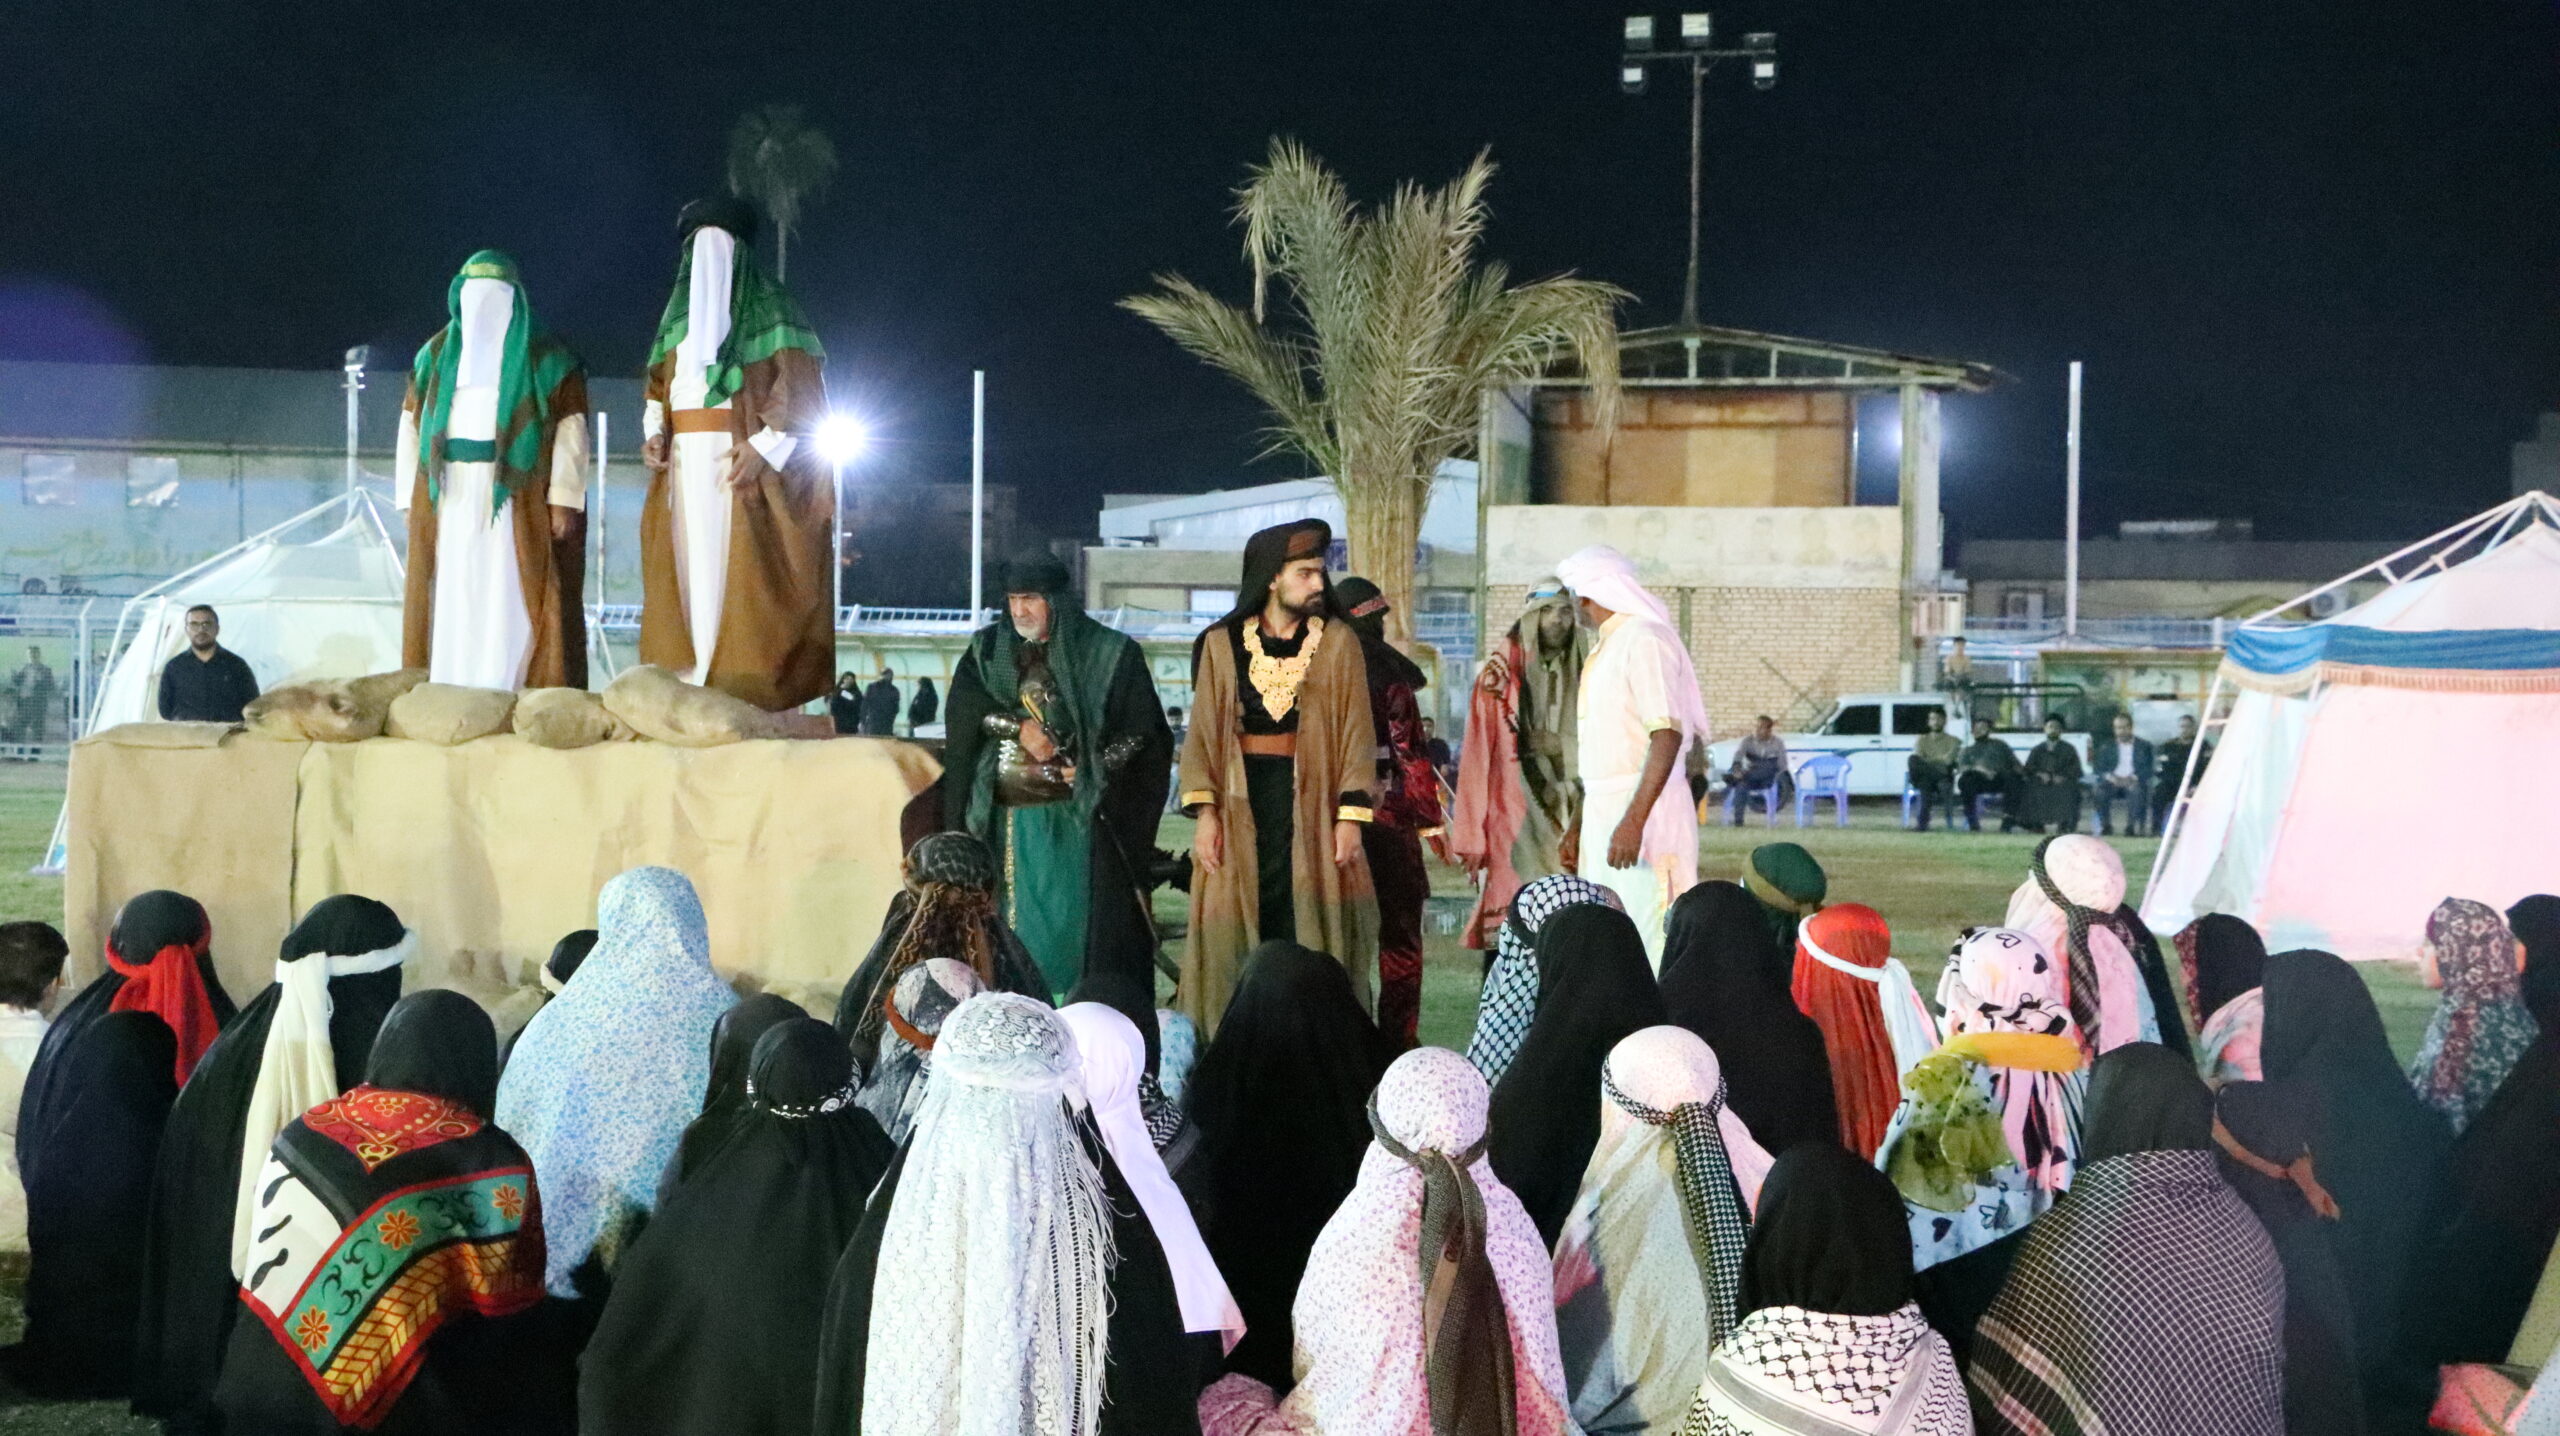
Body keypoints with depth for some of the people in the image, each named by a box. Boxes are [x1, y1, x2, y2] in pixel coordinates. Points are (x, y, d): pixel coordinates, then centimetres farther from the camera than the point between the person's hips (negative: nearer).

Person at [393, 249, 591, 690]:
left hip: (516, 495, -3)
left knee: (510, 597, -7)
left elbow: (571, 426, -3)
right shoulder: (437, 355, 14)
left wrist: (564, 499, -12)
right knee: (453, 596, 1)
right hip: (451, 494, 3)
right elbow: (412, 426, 13)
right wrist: (410, 499, 4)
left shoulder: (545, 356, 3)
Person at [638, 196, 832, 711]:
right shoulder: (680, 313, 20)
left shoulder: (769, 308, 1)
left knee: (742, 576, -11)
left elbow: (802, 384, -8)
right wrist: (654, 432, 1)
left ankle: (744, 684, -13)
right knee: (689, 570, 1)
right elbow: (659, 383, 21)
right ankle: (687, 682, 1)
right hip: (685, 462, 6)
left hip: (744, 462, -6)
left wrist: (766, 445, -19)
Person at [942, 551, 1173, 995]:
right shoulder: (988, 650, 11)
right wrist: (1019, 727, -14)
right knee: (1020, 925, 1)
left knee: (1081, 921, -5)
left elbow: (1145, 730, 1)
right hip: (1012, 820, 2)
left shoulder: (1110, 654, 1)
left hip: (1084, 815, -2)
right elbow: (965, 712, 0)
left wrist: (1095, 766, -11)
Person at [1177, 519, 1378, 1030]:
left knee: (1309, 928, -3)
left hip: (1313, 802, -1)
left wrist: (1350, 816, -9)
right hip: (1241, 803, 1)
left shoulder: (1338, 645, 4)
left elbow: (1357, 733, 0)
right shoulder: (1222, 644, 6)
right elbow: (1202, 732, 3)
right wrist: (1204, 811, -8)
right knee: (1237, 934, 1)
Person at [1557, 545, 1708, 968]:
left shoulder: (1644, 640, -13)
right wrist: (1579, 824, 23)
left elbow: (1667, 735, -22)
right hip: (1603, 808, 10)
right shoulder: (1607, 647, 17)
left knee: (1643, 944, -12)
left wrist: (1634, 821, -28)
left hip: (1640, 809, -10)